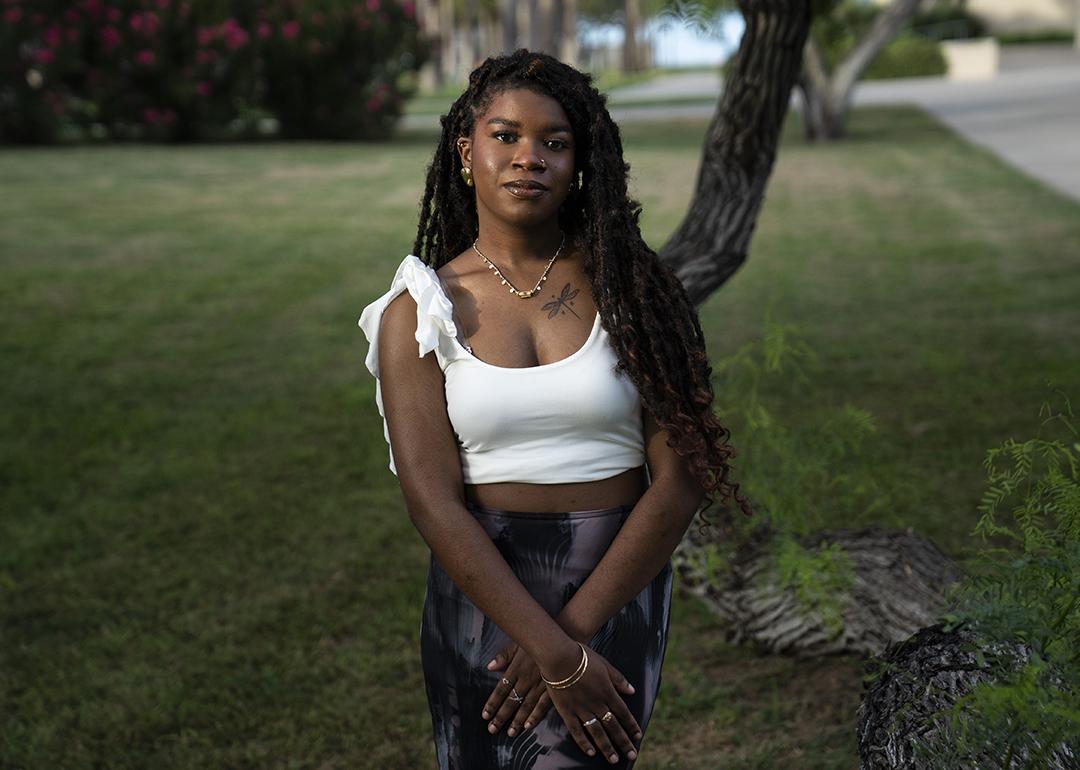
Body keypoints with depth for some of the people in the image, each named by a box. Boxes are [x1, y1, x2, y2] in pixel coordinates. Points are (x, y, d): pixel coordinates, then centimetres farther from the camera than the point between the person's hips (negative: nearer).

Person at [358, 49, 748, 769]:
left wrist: (574, 627, -14)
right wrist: (558, 656, -18)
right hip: (480, 596, 1)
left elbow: (682, 478, -7)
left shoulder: (626, 289, -2)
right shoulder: (420, 311, -2)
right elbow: (434, 502, -11)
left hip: (616, 593, -1)